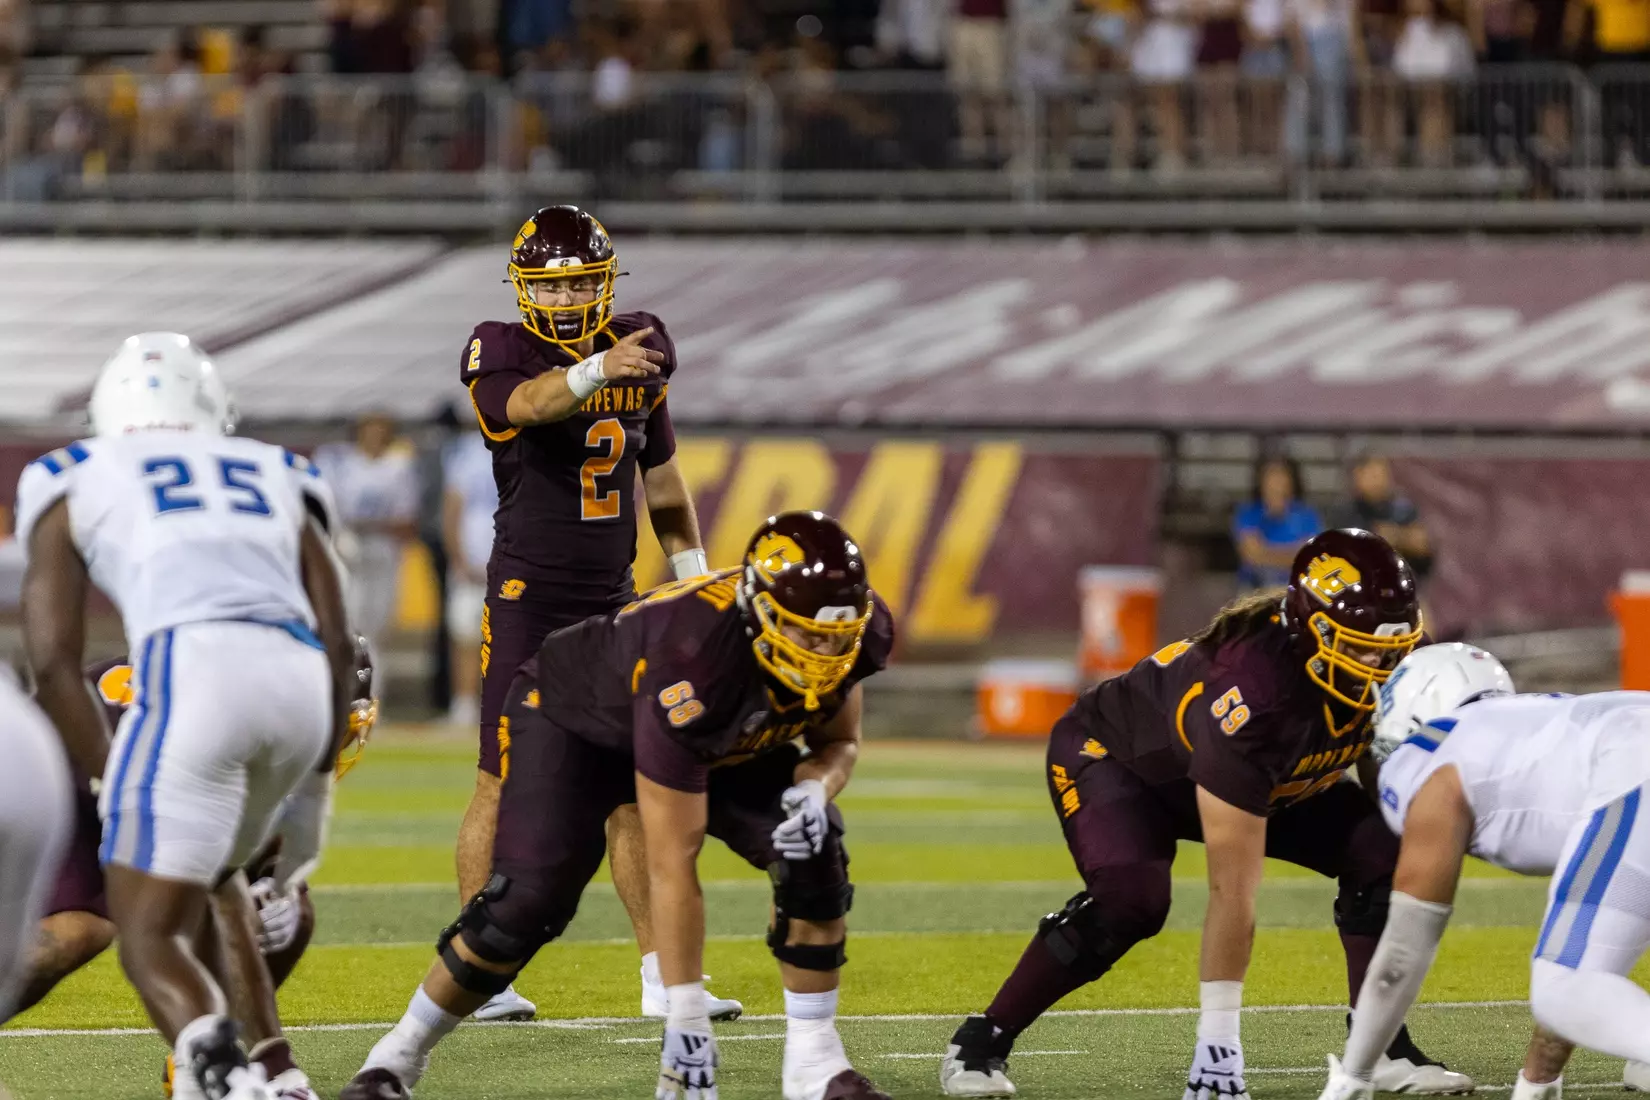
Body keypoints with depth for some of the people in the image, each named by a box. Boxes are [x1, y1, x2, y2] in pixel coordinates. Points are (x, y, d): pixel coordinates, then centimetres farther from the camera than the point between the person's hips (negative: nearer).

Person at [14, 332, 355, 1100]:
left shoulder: (73, 486, 23)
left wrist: (111, 786, 18)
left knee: (147, 931, 1)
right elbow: (337, 646, 22)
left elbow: (53, 660, 13)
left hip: (193, 671, -4)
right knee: (207, 871, 31)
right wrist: (312, 787, 28)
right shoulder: (273, 480, 32)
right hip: (300, 684, 4)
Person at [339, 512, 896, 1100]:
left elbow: (839, 741, -4)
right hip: (579, 720, -6)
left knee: (812, 856, -17)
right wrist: (686, 1017, -38)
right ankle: (401, 1051, 2)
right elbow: (671, 865, -39)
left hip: (727, 739, 6)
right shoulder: (693, 663, -43)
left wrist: (814, 790, -30)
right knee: (528, 902, -19)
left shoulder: (859, 632, -26)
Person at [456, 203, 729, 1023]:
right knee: (504, 784, -2)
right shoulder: (501, 355, -9)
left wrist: (693, 575, 18)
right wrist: (597, 369, -52)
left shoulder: (640, 354, 7)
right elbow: (528, 403, -34)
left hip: (612, 600, 5)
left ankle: (662, 976, 9)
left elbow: (661, 475, 18)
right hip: (527, 595, -5)